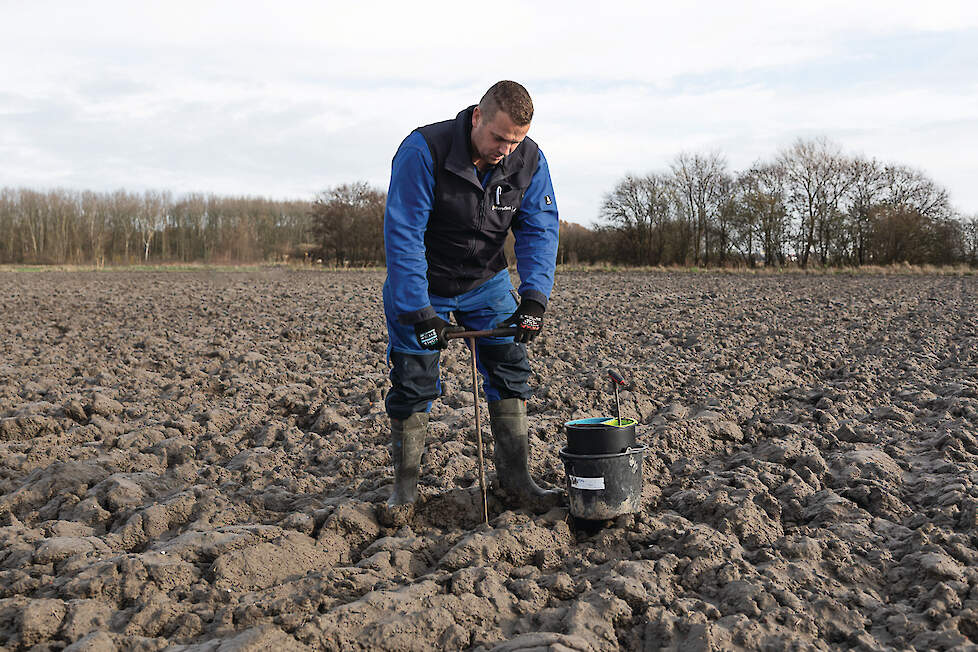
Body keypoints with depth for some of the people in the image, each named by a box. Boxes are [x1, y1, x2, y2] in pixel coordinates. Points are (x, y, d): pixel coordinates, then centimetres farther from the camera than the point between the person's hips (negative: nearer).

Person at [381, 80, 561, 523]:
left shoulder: (529, 160, -14)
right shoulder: (422, 151, -28)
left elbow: (539, 230, -14)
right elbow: (403, 235, -29)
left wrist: (533, 297, -29)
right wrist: (419, 311, -33)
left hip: (486, 283, 4)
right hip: (420, 285, -3)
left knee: (510, 368, -3)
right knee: (413, 382, -3)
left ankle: (514, 481, 8)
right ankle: (405, 487, 12)